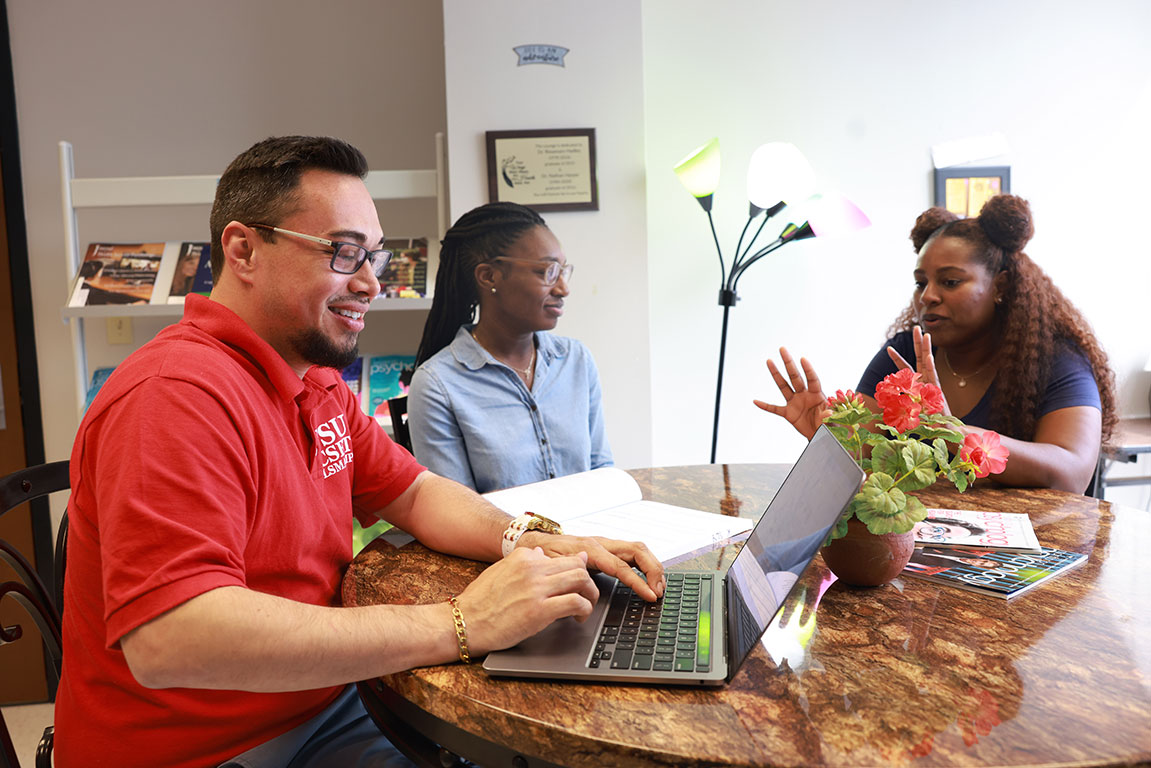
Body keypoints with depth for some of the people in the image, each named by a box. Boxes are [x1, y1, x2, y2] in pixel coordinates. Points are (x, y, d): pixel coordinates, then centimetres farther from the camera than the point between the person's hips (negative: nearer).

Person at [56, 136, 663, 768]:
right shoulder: (178, 396, -24)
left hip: (320, 709, 8)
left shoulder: (318, 383, 8)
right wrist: (457, 625, -33)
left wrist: (529, 544, -8)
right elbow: (167, 643, -35)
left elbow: (416, 493, 13)